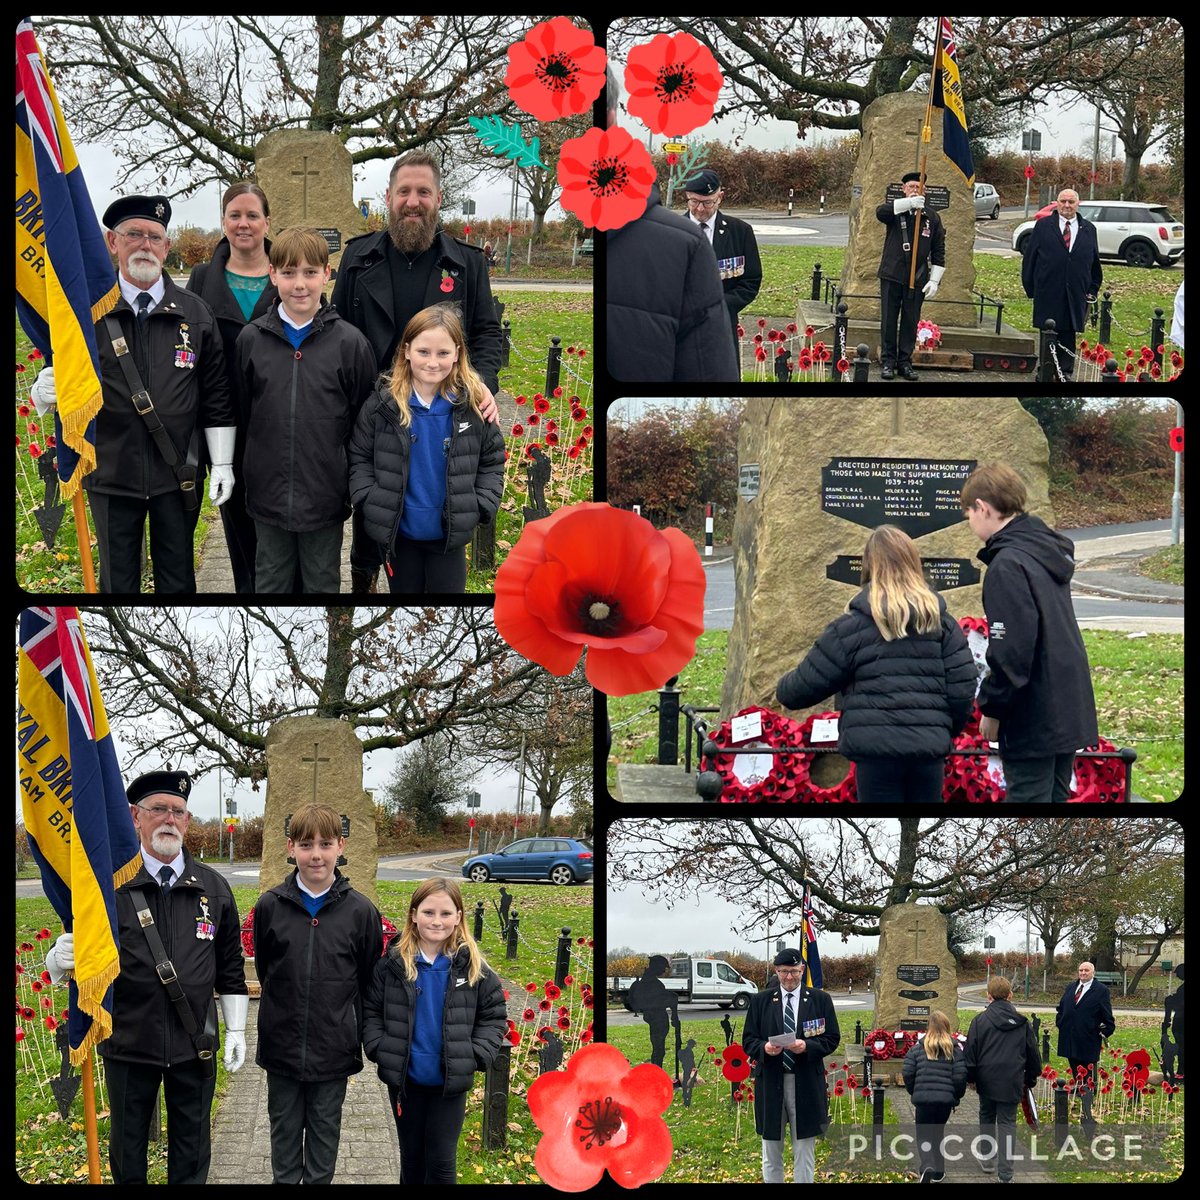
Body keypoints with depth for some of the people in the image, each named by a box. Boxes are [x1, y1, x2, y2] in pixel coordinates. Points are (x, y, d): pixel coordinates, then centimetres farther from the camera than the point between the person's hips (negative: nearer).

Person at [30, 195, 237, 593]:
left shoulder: (195, 313, 2)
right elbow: (57, 378, 2)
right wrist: (45, 392, -22)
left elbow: (216, 396, 5)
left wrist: (223, 464, 1)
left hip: (177, 477, 1)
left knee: (177, 581, 10)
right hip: (111, 474, -1)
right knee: (117, 582, 9)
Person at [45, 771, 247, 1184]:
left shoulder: (213, 888, 4)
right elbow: (76, 951, -4)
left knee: (191, 1150, 12)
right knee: (127, 1149, 10)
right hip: (128, 1042, -2)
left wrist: (236, 1030, 7)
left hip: (194, 1047, 2)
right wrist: (60, 959, -27)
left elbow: (230, 968, 10)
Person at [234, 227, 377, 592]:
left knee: (322, 583, 11)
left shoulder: (349, 342, -6)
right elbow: (241, 412, 7)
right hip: (268, 493, 2)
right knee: (270, 583, 13)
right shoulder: (251, 339, -1)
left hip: (325, 494, -2)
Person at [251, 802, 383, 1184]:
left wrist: (354, 1030, 2)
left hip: (334, 1049, -1)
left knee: (325, 1132, 11)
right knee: (284, 1131, 12)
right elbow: (263, 968, 10)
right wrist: (285, 1006, 9)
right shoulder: (270, 906, -4)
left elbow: (369, 981, 2)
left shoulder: (360, 911, -6)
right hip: (281, 1046, 1)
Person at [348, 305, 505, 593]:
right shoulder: (383, 404, -10)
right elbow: (360, 458, 0)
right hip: (397, 532, 0)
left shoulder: (474, 405, -8)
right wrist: (369, 501, -11)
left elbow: (492, 461, 2)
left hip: (449, 536, 0)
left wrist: (480, 507, -8)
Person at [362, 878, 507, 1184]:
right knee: (411, 1157, 16)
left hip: (451, 1083, -1)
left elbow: (493, 1015, 2)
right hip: (404, 1079, 1)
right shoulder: (393, 964, -6)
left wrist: (476, 1056, -10)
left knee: (441, 1162, 1)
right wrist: (379, 1049, -10)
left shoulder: (472, 967, -6)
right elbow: (370, 1010, 3)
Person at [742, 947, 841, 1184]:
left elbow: (832, 1039, 2)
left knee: (804, 1151, 4)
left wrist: (807, 1046, -17)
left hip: (806, 1085, -1)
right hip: (770, 1082, 1)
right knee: (771, 1151, 7)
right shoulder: (760, 1001, 6)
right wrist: (764, 1048, -17)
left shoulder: (821, 1000, 4)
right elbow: (748, 1040, 5)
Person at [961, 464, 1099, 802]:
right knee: (1055, 797, 16)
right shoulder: (1048, 552, 12)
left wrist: (991, 707, -9)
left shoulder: (1008, 565, -18)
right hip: (1069, 708, 9)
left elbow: (1011, 650, -21)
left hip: (1034, 721, -9)